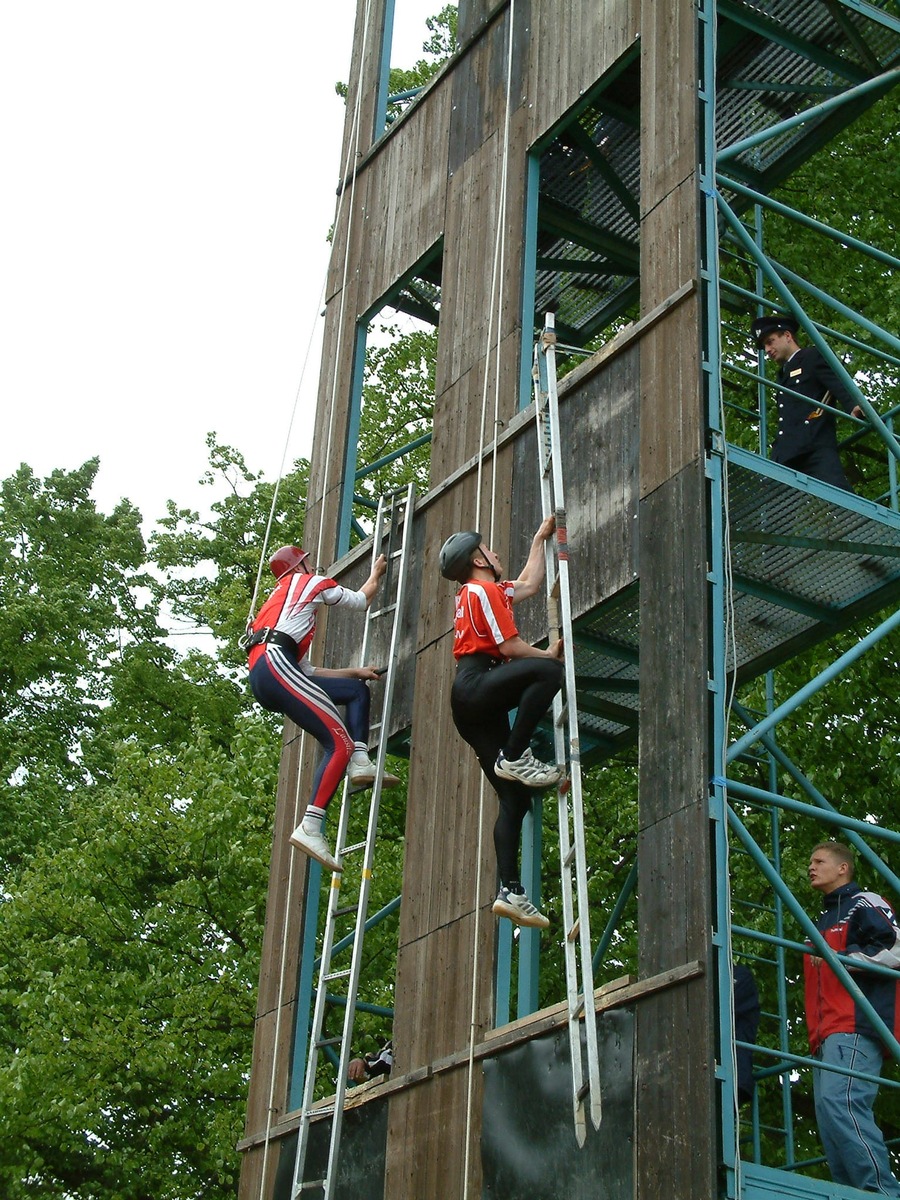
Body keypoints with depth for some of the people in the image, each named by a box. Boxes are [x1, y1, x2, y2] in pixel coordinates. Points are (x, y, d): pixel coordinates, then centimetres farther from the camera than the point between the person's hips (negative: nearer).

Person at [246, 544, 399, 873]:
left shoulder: (278, 600, 38)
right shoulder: (310, 582, 17)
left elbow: (307, 670, 32)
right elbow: (361, 600, 29)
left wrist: (355, 671, 30)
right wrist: (376, 575, 47)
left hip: (261, 679, 8)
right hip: (275, 664, -8)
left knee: (357, 690, 17)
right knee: (340, 743, -14)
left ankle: (360, 763, -5)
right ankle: (310, 828, -26)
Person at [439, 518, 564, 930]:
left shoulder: (483, 592, 29)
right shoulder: (483, 590, 0)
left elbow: (528, 584, 42)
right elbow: (509, 645, -8)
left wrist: (540, 539, 45)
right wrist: (549, 655, 6)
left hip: (477, 710, 9)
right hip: (476, 685, -9)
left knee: (516, 799, 2)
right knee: (548, 672, -31)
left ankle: (510, 893, -7)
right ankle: (515, 757, -28)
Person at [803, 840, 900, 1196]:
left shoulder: (864, 904, 6)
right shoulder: (823, 923, 33)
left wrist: (840, 958, -11)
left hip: (854, 1027, -9)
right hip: (826, 1035, 9)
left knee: (839, 1102, -26)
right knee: (830, 1116, -3)